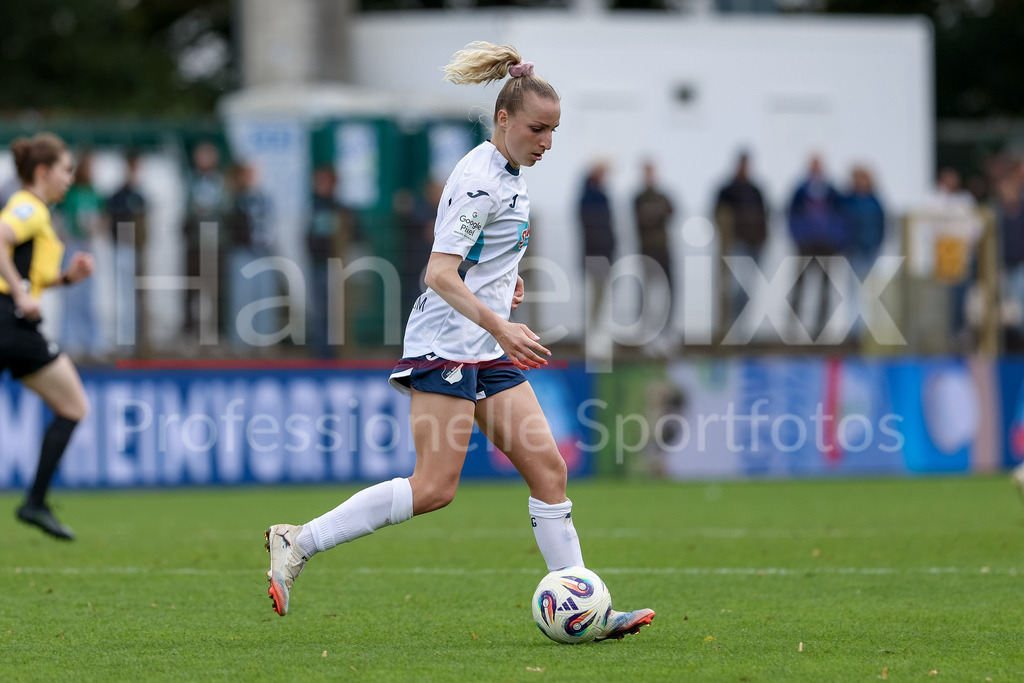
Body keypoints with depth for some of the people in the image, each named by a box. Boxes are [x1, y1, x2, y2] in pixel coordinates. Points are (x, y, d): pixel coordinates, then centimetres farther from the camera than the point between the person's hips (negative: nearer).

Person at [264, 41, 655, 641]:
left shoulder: (510, 174, 12)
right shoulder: (479, 179, -16)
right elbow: (440, 274, -24)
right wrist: (501, 327, -31)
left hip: (489, 352, 9)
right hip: (446, 344, -9)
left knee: (548, 470, 1)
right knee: (435, 486, -14)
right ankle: (298, 542, -5)